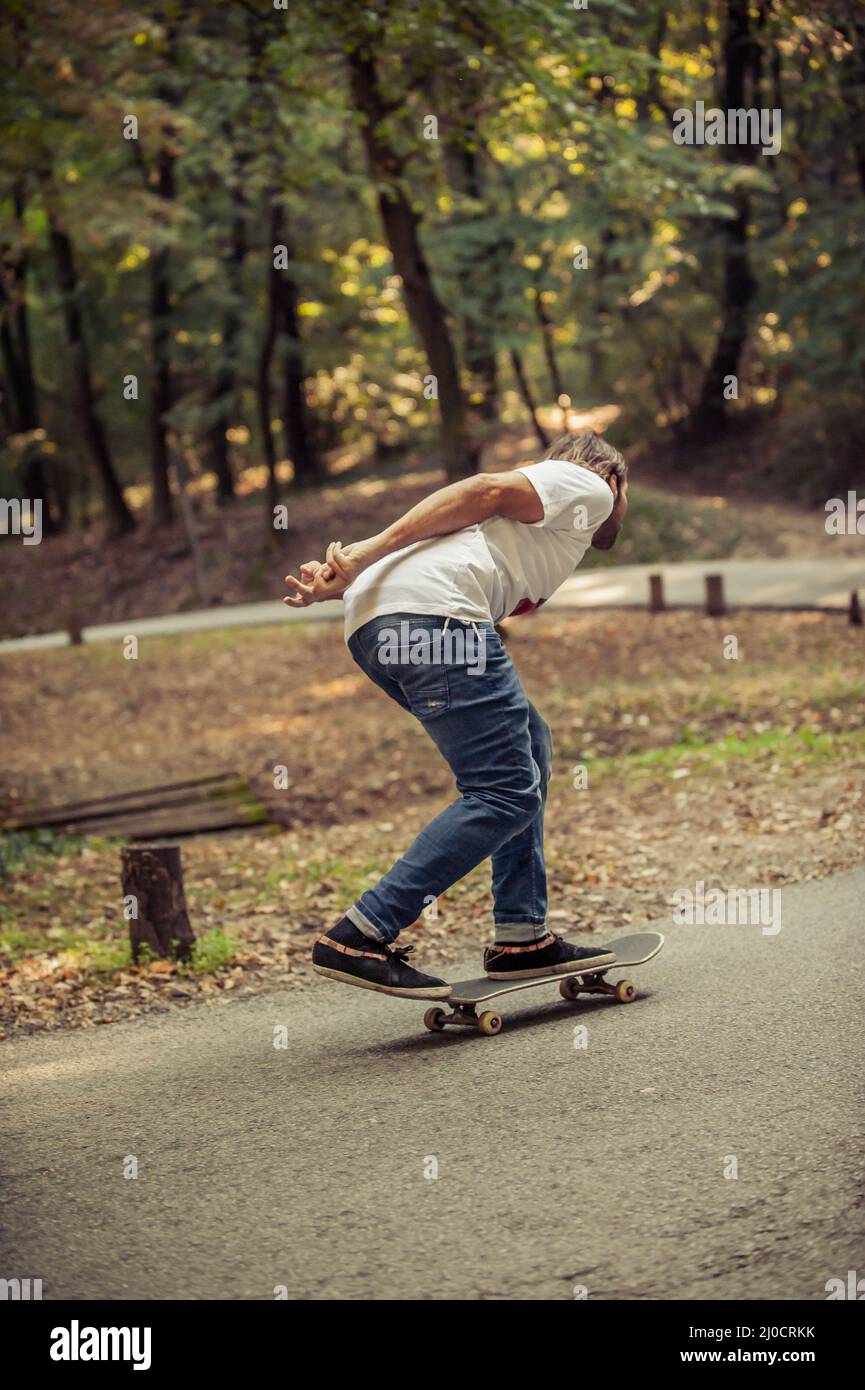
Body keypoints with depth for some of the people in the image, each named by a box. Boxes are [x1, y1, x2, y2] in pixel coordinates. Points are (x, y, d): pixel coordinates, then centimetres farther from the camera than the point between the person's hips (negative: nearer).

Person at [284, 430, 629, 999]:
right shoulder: (590, 487, 16)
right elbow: (488, 491, -1)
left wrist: (340, 584, 10)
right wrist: (371, 553, -10)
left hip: (374, 627, 9)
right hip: (433, 611, -9)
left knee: (530, 744, 19)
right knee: (507, 795, -8)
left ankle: (522, 938, 16)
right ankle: (358, 939, -13)